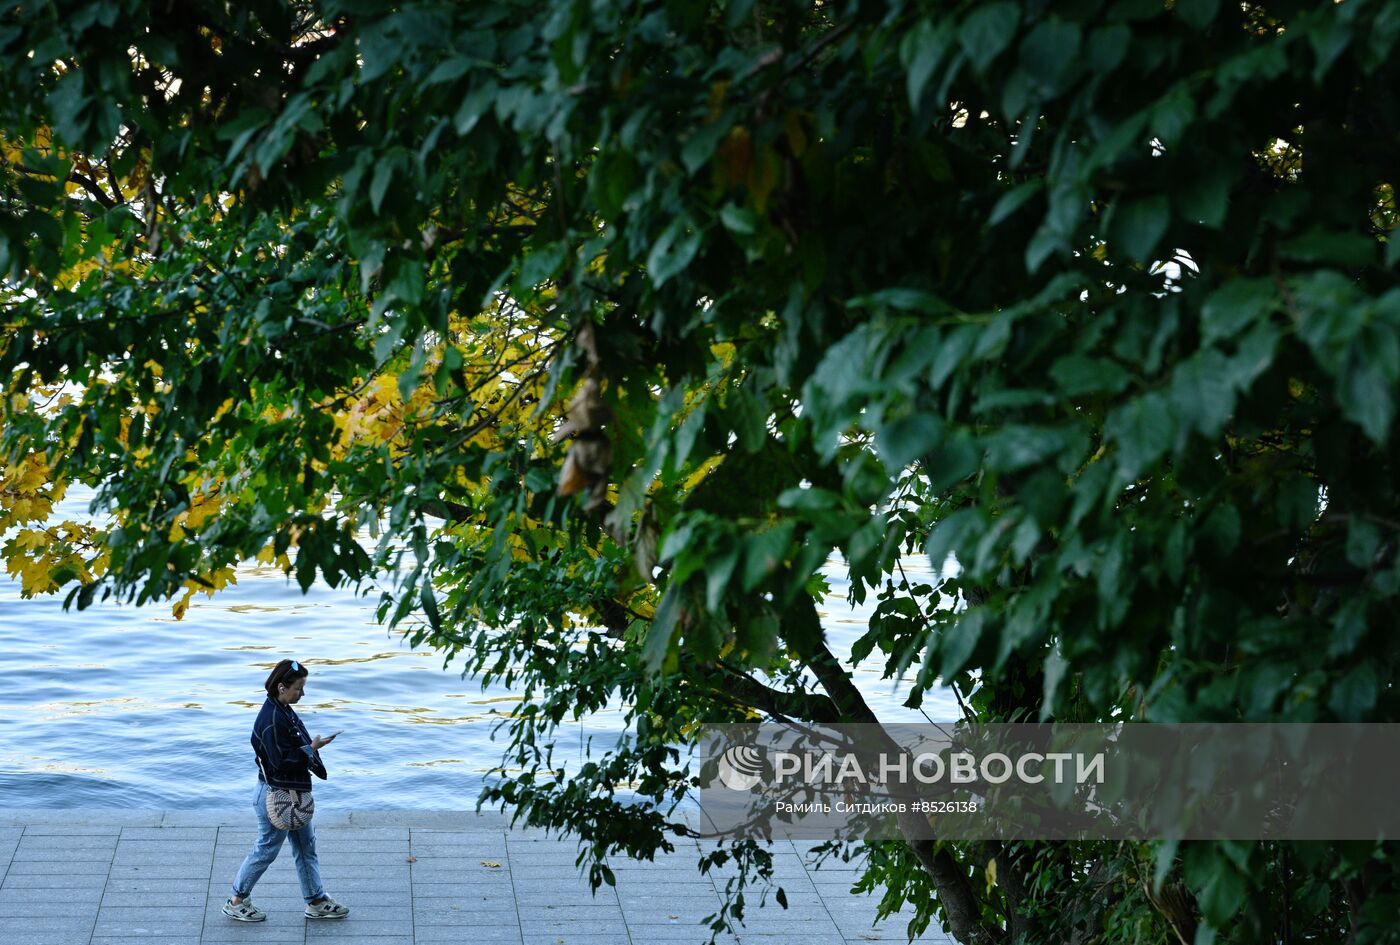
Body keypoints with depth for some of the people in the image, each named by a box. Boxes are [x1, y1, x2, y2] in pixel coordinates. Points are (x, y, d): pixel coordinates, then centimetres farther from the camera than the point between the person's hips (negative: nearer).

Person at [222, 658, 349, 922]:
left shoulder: (284, 711, 6)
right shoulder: (272, 719, -25)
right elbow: (281, 761, -26)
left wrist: (312, 746, 5)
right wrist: (312, 748, -21)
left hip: (292, 792, 10)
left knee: (306, 845, 15)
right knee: (266, 849, 5)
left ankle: (317, 902, 24)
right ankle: (236, 902, 22)